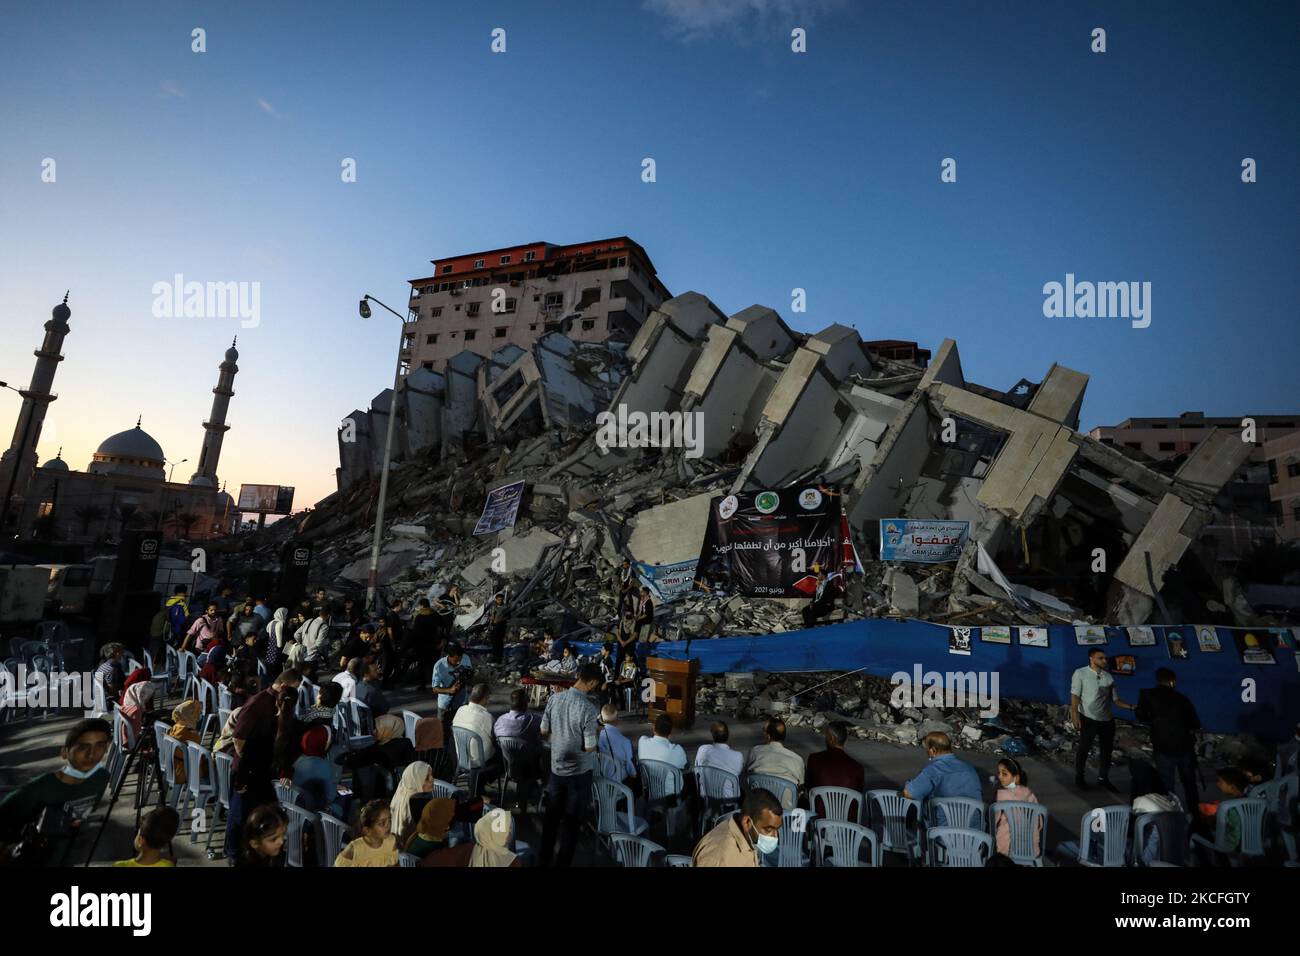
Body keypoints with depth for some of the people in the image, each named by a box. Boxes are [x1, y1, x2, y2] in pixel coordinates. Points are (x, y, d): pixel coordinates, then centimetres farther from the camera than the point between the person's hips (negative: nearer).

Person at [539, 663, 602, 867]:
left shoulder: (554, 698, -9)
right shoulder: (588, 708, -25)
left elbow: (544, 732, 2)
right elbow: (589, 747, -20)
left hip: (556, 768, 5)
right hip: (578, 772, -5)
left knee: (552, 817, 21)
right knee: (572, 821, 13)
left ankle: (545, 860, 34)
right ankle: (563, 862, 25)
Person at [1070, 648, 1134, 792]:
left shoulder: (1108, 676, 5)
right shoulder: (1080, 673, -7)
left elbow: (1116, 699, 6)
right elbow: (1075, 695, -12)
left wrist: (1131, 707, -11)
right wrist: (1075, 715, -21)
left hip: (1107, 719, 5)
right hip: (1088, 718, -5)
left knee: (1107, 749, 16)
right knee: (1084, 748, 4)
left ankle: (1103, 778, 34)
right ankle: (1079, 777, 22)